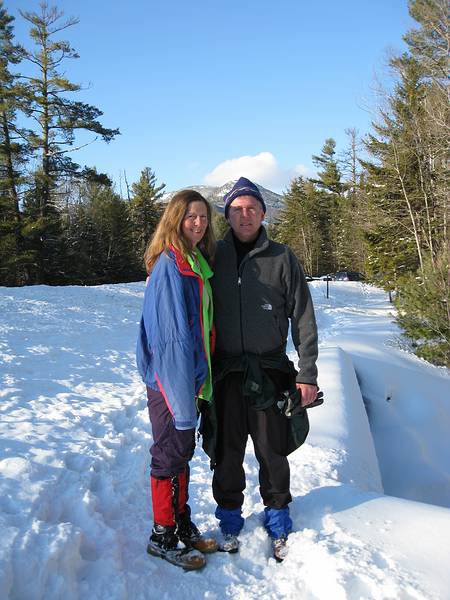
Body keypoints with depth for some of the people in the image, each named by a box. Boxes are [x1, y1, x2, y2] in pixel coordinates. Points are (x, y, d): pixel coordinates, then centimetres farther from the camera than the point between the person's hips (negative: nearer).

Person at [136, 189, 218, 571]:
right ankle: (163, 537, 22)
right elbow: (172, 335, -23)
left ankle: (183, 525, 34)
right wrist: (183, 398, -24)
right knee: (170, 456, 5)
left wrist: (199, 381, 14)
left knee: (183, 451, 18)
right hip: (168, 380, -8)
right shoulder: (170, 265, -18)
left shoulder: (197, 262, 10)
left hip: (188, 375, 9)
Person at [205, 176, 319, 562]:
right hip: (225, 374, 1)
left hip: (270, 373, -1)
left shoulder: (281, 258, -1)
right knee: (227, 451, 10)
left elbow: (303, 319, -2)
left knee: (273, 452, 8)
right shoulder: (214, 258, 4)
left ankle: (278, 522, 27)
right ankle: (230, 519, 29)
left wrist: (307, 374, -6)